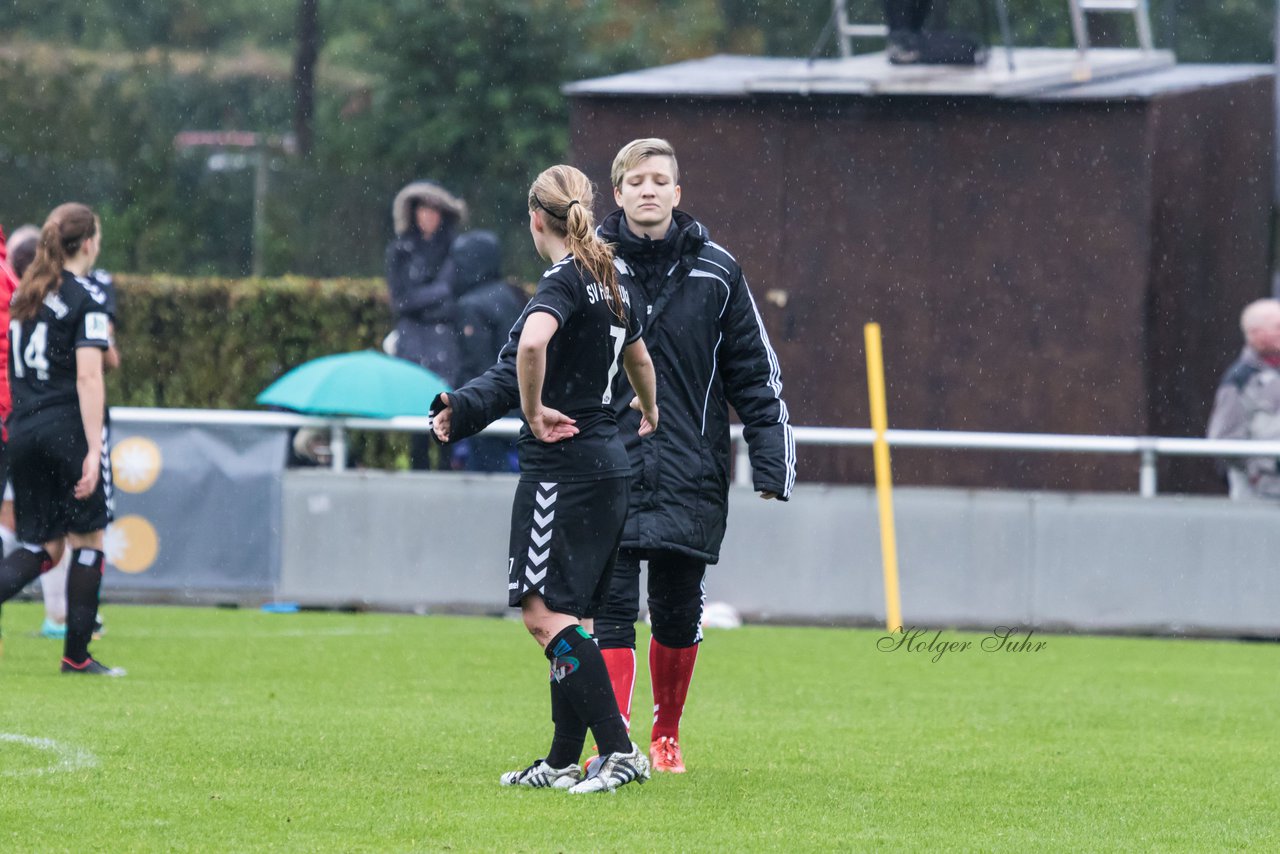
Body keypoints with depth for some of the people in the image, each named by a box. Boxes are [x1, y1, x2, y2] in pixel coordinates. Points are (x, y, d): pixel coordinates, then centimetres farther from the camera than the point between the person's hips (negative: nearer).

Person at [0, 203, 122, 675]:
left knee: (41, 547, 10)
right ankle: (76, 655, 8)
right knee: (88, 540, 7)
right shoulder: (87, 298, -9)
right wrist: (94, 450, -19)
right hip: (70, 426, -6)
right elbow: (88, 376, -16)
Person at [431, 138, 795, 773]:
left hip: (690, 478, 1)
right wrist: (469, 406, -11)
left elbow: (754, 375, 8)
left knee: (677, 614, 7)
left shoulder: (716, 273, 4)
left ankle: (666, 733, 28)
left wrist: (771, 461, 0)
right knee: (610, 608, -10)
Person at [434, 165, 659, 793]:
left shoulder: (564, 280, -13)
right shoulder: (609, 283, 14)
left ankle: (619, 752, -18)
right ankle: (563, 763, 15)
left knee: (546, 613, -10)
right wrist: (650, 413, 54)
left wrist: (534, 412, -20)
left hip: (563, 462, -9)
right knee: (570, 617, 13)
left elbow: (532, 342, -35)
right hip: (609, 464, 9)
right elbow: (638, 358, 34)